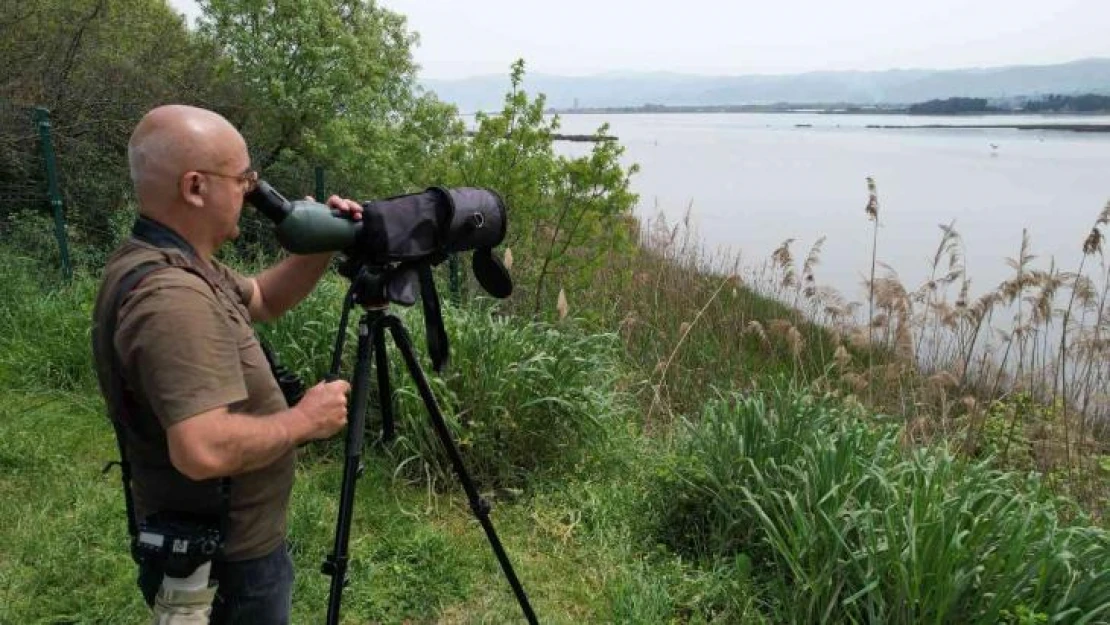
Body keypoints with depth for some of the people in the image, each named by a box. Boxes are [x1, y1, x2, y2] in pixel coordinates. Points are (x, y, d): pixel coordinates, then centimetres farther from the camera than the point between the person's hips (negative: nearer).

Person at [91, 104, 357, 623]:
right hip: (223, 562, -9)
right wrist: (304, 419, -24)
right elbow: (203, 450, -40)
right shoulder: (171, 295, -31)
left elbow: (262, 300, 16)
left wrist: (322, 248, 1)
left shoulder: (175, 266, 0)